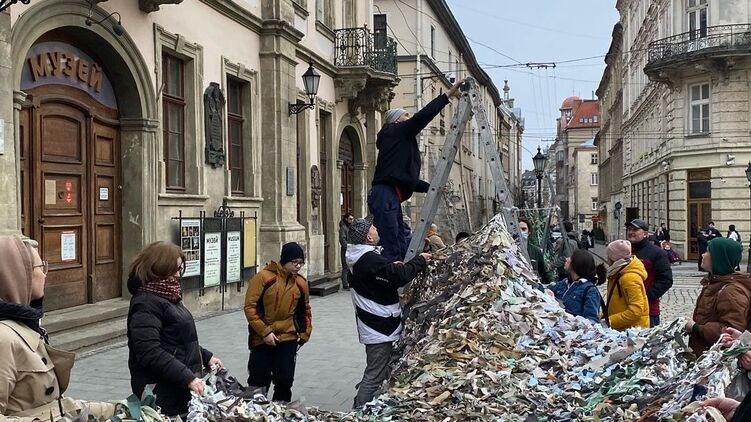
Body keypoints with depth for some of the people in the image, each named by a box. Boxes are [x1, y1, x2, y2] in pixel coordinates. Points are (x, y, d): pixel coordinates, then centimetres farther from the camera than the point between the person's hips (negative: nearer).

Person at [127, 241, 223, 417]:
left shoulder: (167, 296, 14)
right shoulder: (146, 303, -17)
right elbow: (150, 353, -26)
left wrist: (205, 356, 18)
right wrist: (187, 378, -28)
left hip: (179, 389, 10)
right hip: (162, 393, -9)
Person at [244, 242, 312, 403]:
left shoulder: (301, 282, 4)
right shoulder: (264, 277, -11)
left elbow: (305, 310, 18)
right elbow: (250, 306, -12)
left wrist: (304, 335, 12)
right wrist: (265, 332, -16)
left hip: (288, 338, 3)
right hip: (262, 339, -3)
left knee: (285, 380, 4)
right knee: (259, 379, 6)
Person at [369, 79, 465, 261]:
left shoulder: (402, 141, 29)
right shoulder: (395, 132, 4)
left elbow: (407, 178, 31)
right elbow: (422, 117, -7)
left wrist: (430, 187, 27)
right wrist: (448, 95, -4)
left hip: (392, 198, 10)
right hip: (385, 196, -10)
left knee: (402, 249, 7)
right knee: (391, 252, -15)